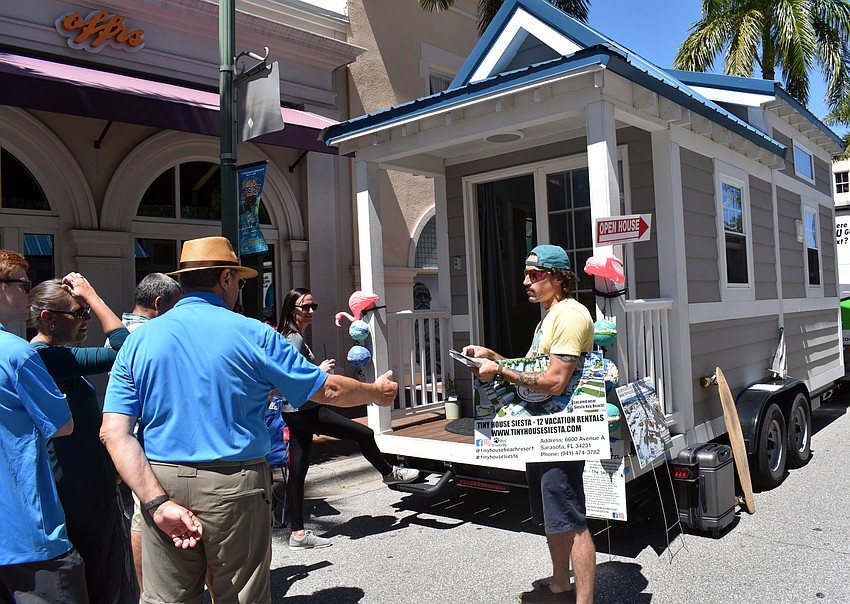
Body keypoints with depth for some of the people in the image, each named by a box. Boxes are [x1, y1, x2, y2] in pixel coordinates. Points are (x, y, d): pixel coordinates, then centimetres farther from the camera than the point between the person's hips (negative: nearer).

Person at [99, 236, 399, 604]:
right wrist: (377, 392, 16)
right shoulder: (252, 334, -8)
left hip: (162, 482, 4)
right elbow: (328, 390, -2)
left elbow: (114, 432, -7)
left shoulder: (140, 340, 2)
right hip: (235, 489, -3)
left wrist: (159, 502, -11)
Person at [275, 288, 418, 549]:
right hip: (305, 410, -11)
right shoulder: (296, 338, -15)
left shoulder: (288, 336, 16)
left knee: (297, 471, 9)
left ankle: (298, 534, 14)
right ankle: (389, 473, 25)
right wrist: (321, 370, -13)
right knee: (364, 433, 2)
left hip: (293, 412, 11)